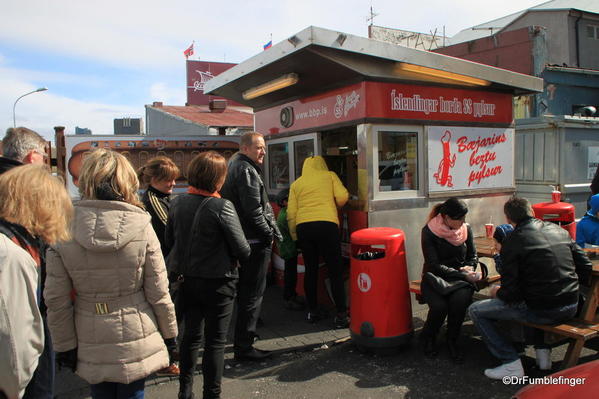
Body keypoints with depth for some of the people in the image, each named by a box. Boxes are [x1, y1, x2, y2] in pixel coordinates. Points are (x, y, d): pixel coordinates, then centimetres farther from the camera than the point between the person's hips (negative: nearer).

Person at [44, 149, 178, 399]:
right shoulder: (141, 228, -14)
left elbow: (56, 300, -6)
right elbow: (159, 293, -9)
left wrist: (64, 346, 6)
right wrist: (170, 335, 5)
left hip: (92, 347, 2)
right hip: (136, 341, -1)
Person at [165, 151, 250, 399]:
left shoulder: (178, 203, -3)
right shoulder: (222, 207, -19)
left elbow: (169, 241, 6)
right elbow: (242, 249, -16)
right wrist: (242, 255, 6)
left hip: (187, 280, 6)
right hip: (218, 283, -5)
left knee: (191, 335, 20)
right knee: (215, 341, 8)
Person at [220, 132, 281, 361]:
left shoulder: (232, 166, 17)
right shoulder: (247, 171, -15)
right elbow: (254, 210, -22)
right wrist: (269, 234, -10)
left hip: (240, 241, 10)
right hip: (255, 241, -10)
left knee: (244, 291, 20)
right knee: (253, 294, -3)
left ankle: (244, 335, 34)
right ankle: (244, 347, 3)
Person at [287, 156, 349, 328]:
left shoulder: (296, 183, 17)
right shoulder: (330, 176, 13)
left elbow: (291, 212, 9)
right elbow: (342, 197, 1)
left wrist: (294, 234, 17)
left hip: (303, 227, 3)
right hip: (327, 224, -3)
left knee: (310, 270, 14)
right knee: (335, 271, 1)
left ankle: (312, 312, 21)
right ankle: (341, 315, 1)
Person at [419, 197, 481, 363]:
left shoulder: (466, 228, 4)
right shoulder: (429, 231, -9)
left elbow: (473, 256, 16)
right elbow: (434, 265, -13)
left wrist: (470, 268, -7)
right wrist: (462, 274, -17)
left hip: (460, 278, 3)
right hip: (435, 278, -3)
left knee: (460, 301, -31)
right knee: (439, 306, -32)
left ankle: (452, 341, -4)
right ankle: (427, 338, 3)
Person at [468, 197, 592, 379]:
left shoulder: (512, 241, -11)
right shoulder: (560, 231, 7)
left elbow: (510, 292, -13)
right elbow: (586, 269, 8)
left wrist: (497, 293, 9)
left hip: (542, 311, -7)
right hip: (571, 308, 7)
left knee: (476, 310, 4)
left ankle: (511, 363, 0)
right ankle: (543, 351, 29)